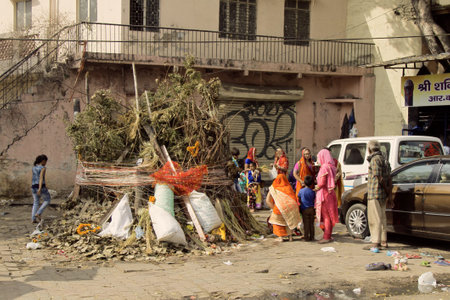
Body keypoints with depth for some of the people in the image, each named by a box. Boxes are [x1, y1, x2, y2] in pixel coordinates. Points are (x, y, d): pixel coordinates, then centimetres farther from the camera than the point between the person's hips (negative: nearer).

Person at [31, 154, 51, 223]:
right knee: (47, 200, 15)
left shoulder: (33, 167, 11)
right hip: (41, 187, -7)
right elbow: (41, 178, -21)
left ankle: (33, 219, 6)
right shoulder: (43, 168, -11)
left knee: (35, 203, 14)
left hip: (34, 187, 7)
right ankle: (38, 213, 3)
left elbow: (32, 179, 16)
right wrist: (40, 189, -28)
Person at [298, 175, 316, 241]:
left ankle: (306, 237, 2)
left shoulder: (301, 191, -6)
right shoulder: (313, 192, -4)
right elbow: (314, 200, 6)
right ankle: (312, 237, 13)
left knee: (306, 223, 2)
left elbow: (299, 200, 4)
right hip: (311, 209, 1)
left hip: (304, 209, -1)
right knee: (311, 223, 9)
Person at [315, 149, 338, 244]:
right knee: (329, 216, 13)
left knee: (326, 216, -5)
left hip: (324, 194, -9)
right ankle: (328, 236, 20)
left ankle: (326, 237, -2)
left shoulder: (324, 167, -16)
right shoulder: (331, 167, 12)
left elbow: (322, 182, -20)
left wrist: (316, 188, -3)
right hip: (330, 193, 9)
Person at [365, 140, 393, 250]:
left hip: (374, 194, -9)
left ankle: (375, 242, -7)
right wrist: (389, 195, 15)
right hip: (382, 195, 9)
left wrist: (388, 193, -9)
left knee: (375, 219, -7)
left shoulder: (375, 159, -12)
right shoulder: (384, 159, 17)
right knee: (381, 218, 15)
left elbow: (380, 178, -18)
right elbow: (389, 180, 16)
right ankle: (383, 241, 21)